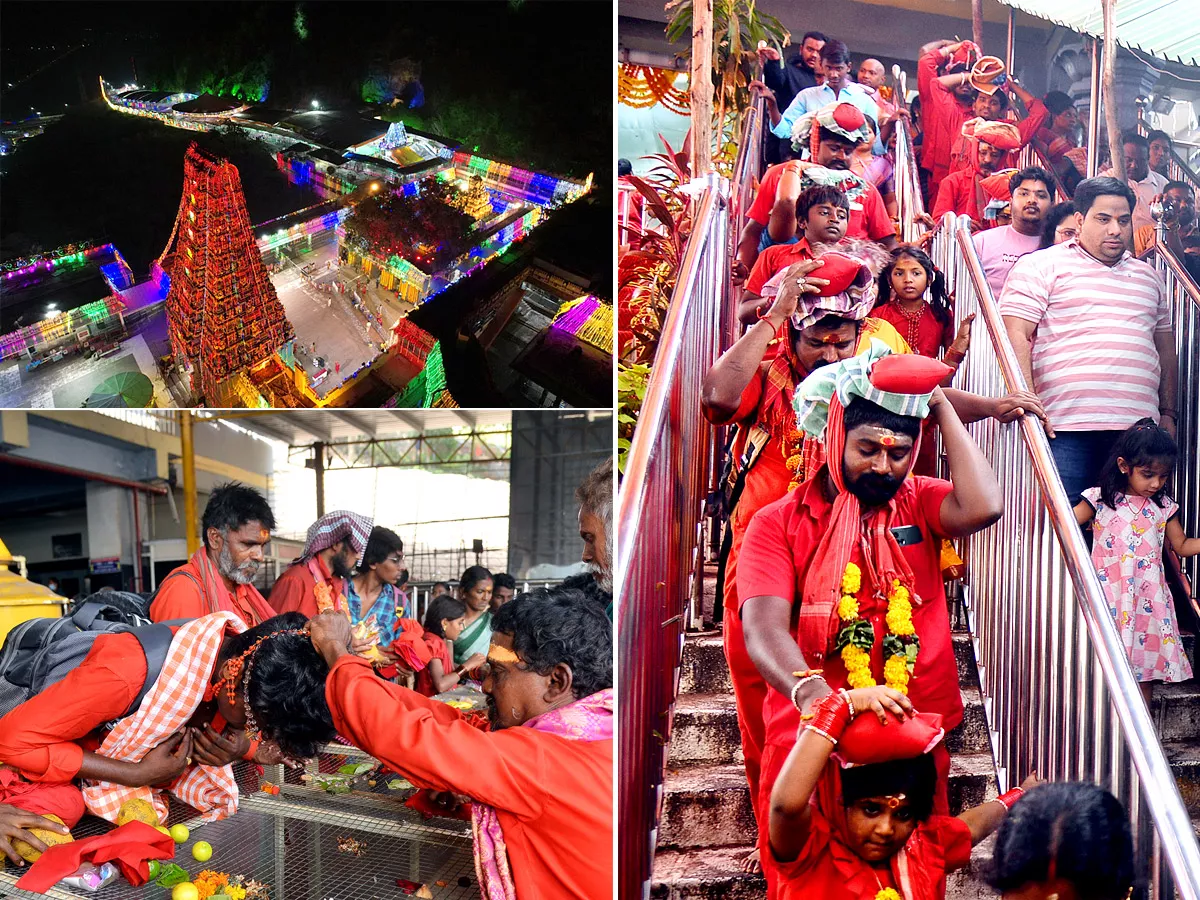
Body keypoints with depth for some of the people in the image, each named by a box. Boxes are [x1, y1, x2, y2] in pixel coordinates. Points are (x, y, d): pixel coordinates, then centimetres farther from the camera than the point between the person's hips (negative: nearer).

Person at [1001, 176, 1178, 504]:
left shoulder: (1148, 276, 24)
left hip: (1137, 428, 5)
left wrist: (1167, 413, 21)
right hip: (1068, 428, -5)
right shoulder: (1041, 266, 5)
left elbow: (1165, 347, 28)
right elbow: (1015, 334, -4)